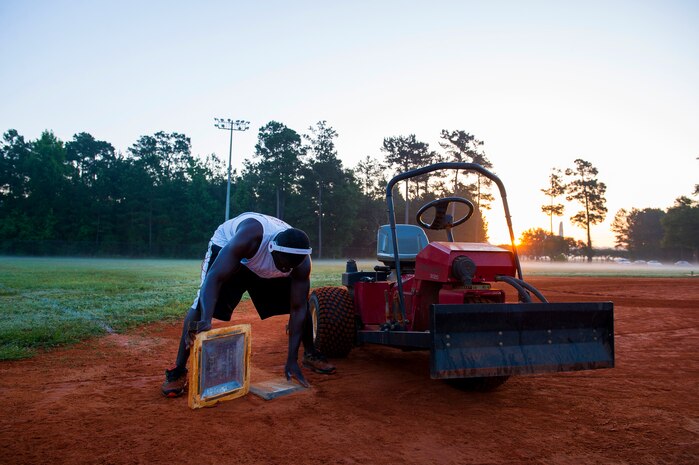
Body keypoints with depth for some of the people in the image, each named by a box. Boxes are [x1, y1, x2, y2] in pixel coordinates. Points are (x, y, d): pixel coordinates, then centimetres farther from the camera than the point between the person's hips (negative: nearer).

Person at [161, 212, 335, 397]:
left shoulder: (301, 261, -30)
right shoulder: (250, 237, -44)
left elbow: (298, 308, -24)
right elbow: (213, 278, -47)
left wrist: (292, 360, -25)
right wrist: (206, 320, -63)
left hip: (267, 270, 4)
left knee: (302, 304, -5)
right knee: (203, 303, -24)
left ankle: (310, 355, 18)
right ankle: (178, 371, -13)